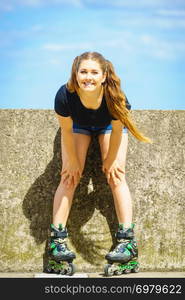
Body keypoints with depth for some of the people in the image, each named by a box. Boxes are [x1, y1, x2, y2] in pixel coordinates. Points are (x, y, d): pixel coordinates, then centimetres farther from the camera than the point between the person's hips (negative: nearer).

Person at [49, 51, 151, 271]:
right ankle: (58, 239, -5)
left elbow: (117, 130, -21)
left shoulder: (115, 97, -40)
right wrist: (72, 162, -11)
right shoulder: (65, 96, -40)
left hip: (108, 125, 0)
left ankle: (127, 239, -8)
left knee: (116, 177, -9)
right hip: (78, 125, 1)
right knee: (69, 177, -7)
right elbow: (66, 131, -23)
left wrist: (111, 160, -9)